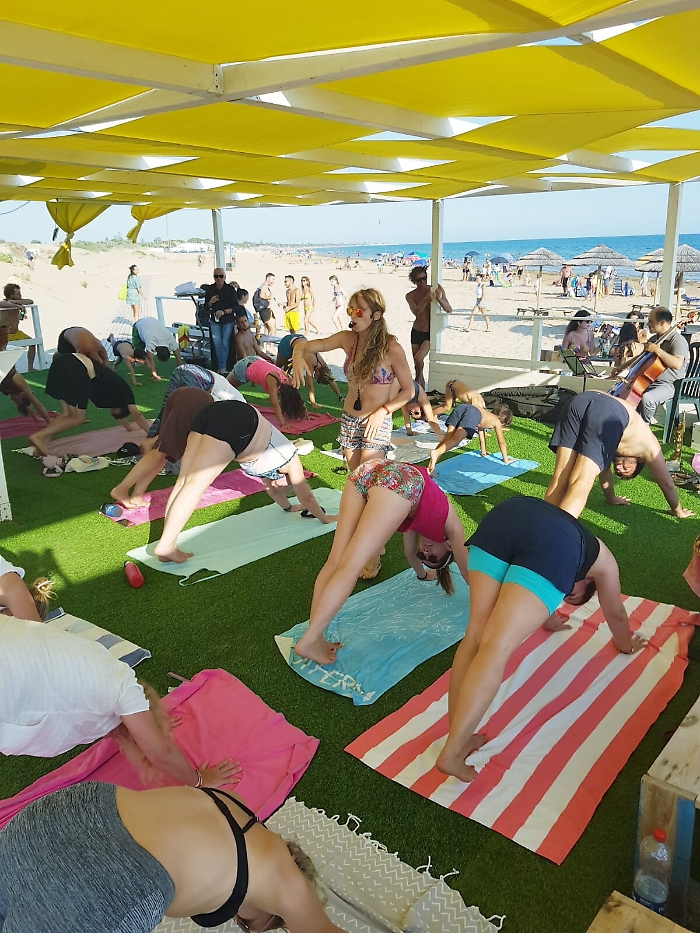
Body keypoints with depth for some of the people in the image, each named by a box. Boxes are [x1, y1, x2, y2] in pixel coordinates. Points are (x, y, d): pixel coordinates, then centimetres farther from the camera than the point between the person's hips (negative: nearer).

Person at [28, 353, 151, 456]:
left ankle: (41, 442, 0)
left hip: (63, 362, 9)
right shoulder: (123, 389, 17)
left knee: (67, 414, 13)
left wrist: (129, 427, 65)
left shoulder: (115, 384, 35)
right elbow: (137, 415, 22)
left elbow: (116, 412, 52)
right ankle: (39, 437, -11)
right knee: (78, 417, 0)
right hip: (75, 369, -8)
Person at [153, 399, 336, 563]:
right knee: (196, 484, -12)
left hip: (213, 413, 7)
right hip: (237, 424, -7)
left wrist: (288, 507, 69)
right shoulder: (289, 458, 22)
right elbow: (306, 496, 31)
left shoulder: (272, 459, 38)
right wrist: (324, 518, 46)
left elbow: (271, 486, 55)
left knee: (184, 482, 1)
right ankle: (166, 546, -14)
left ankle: (167, 545, -2)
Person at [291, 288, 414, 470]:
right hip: (348, 420, 5)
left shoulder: (391, 348, -13)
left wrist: (382, 412, -19)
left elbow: (408, 390, -7)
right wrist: (298, 355, -28)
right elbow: (305, 345, -4)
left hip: (376, 423, -5)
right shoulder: (348, 339, 0)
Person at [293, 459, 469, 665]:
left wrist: (424, 573, 74)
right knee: (350, 566, -9)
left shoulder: (422, 516, 43)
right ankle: (309, 642, -11)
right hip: (398, 483, -6)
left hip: (366, 472, 6)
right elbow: (464, 564, 42)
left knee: (335, 562, 2)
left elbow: (410, 552, 58)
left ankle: (314, 638, -2)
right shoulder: (450, 522, 32)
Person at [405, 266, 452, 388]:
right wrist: (426, 299, -37)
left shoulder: (436, 290, -7)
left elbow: (449, 310, -14)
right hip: (416, 332, 3)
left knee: (418, 359, -23)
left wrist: (439, 298, -33)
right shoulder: (410, 296, -4)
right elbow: (416, 312, -21)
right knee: (417, 366, 10)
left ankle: (418, 381, 2)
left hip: (430, 333, -3)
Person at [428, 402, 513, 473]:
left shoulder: (486, 415, 46)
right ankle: (436, 453, -45)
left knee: (448, 438, -2)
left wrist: (483, 453, 70)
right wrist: (506, 459, 46)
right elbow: (502, 443, 35)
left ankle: (431, 466, -18)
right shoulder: (497, 421, 31)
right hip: (473, 414, -6)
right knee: (455, 439, -18)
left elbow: (482, 436, 58)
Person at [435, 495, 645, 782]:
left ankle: (459, 737, 2)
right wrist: (626, 645, 72)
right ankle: (452, 752, -14)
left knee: (477, 635, 5)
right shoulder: (602, 560, 40)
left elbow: (531, 591, 65)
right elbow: (616, 615, 53)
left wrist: (548, 619, 82)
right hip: (555, 543, -4)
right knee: (497, 647, -11)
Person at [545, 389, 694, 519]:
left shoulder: (617, 440, 46)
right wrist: (677, 510, 59)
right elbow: (666, 483, 44)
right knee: (581, 483, -8)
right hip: (610, 415, -4)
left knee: (560, 478, 1)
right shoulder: (648, 444, 36)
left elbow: (603, 467, 57)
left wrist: (611, 499, 71)